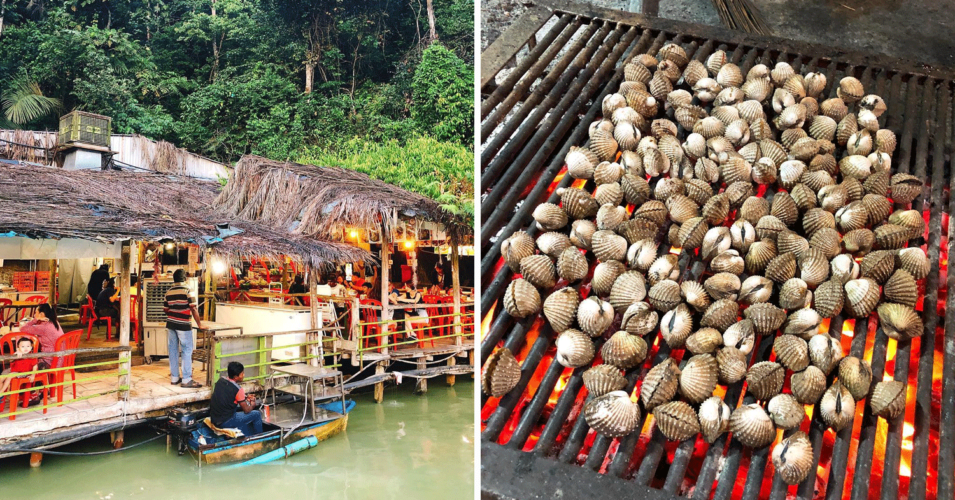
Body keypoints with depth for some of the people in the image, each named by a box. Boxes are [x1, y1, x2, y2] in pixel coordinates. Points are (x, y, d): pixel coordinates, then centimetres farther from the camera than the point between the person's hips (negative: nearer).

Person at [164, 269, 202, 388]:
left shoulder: (169, 292, 8)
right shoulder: (187, 291, -11)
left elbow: (165, 309, 13)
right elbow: (193, 309, -13)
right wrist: (199, 324, -7)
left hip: (171, 325, 6)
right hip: (183, 325, -6)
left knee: (173, 350, 11)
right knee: (187, 351, -2)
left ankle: (174, 377, 19)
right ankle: (186, 380, -3)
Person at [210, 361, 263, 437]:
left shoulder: (220, 381, 1)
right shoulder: (238, 389, -19)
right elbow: (247, 410, -10)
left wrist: (245, 397, 13)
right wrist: (253, 404, 11)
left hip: (213, 419, 8)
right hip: (225, 423, -8)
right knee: (257, 414, 3)